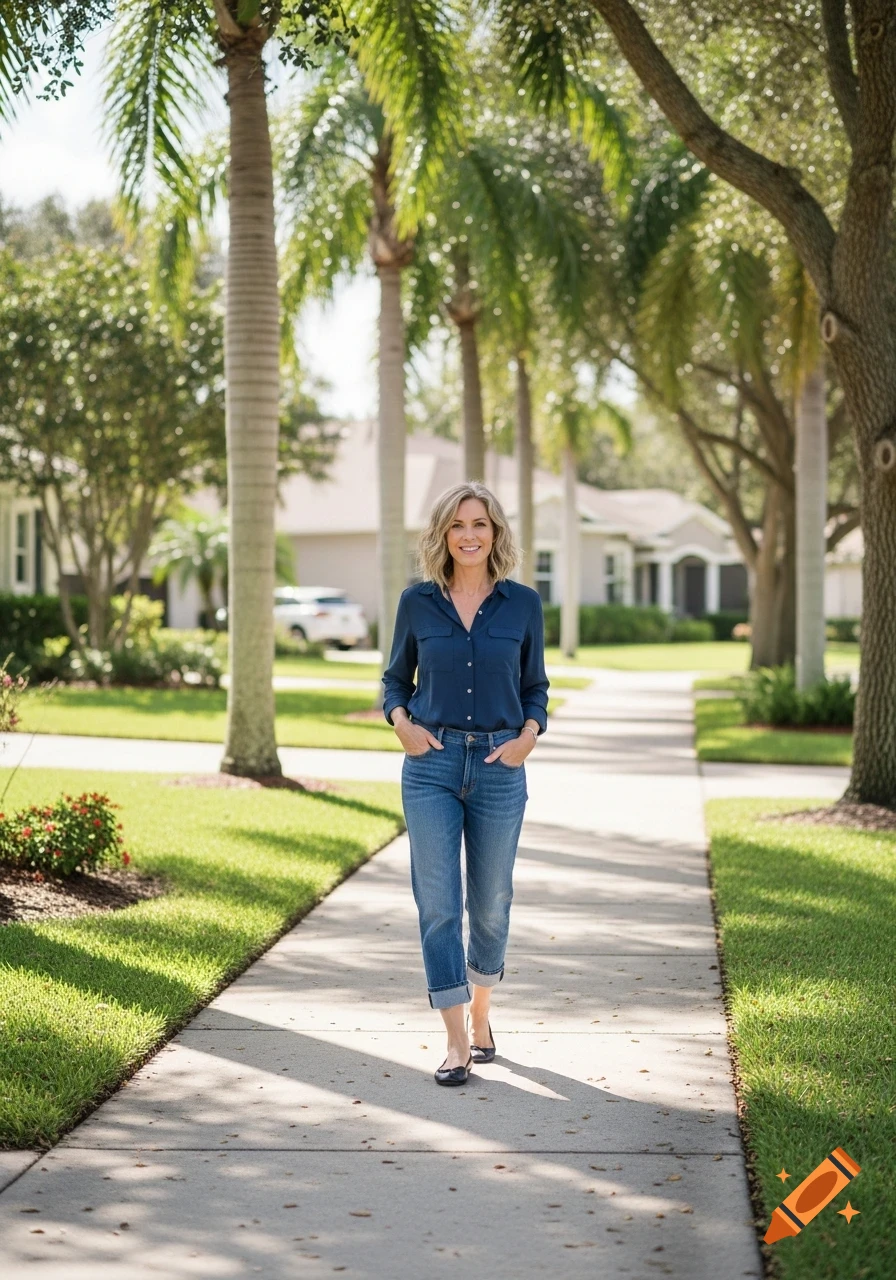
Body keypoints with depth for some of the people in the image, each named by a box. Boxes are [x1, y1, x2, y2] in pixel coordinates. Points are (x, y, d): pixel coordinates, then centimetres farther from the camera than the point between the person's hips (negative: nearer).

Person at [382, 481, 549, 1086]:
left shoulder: (523, 604, 2)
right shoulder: (417, 603, 2)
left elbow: (536, 686, 10)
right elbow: (396, 678, 12)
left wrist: (530, 734, -7)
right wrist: (401, 721, -6)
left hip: (499, 766, 0)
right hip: (431, 764, 0)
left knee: (490, 900, 10)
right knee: (438, 902, -4)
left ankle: (481, 1013, 33)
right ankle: (457, 1042, 1)